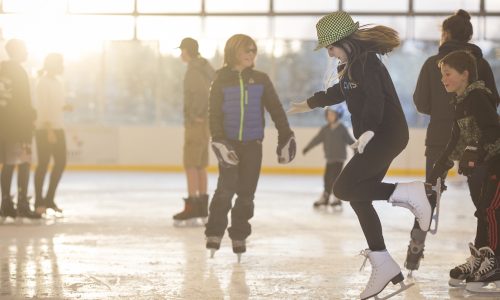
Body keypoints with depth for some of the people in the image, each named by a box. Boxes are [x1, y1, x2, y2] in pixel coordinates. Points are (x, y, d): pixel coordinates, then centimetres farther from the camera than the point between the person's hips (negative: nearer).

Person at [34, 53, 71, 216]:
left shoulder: (58, 82, 14)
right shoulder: (44, 82, -11)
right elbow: (43, 108, -17)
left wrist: (65, 107, 1)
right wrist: (49, 130, -22)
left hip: (58, 128, 8)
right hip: (45, 129, -8)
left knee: (61, 163, 7)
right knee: (43, 163, -5)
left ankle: (49, 199, 17)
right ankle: (39, 201, 3)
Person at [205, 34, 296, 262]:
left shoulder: (260, 80, 4)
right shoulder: (222, 80, 0)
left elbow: (275, 109, 7)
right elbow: (214, 113, -4)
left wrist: (286, 136, 2)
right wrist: (218, 140, -16)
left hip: (252, 143, 2)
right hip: (229, 141, -2)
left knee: (246, 192, 1)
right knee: (226, 188, -12)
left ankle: (239, 236, 13)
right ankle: (214, 233, -2)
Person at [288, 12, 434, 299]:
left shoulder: (365, 61, -13)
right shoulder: (352, 64, 17)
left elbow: (374, 97, -28)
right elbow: (340, 91, 35)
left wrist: (369, 130, -42)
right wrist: (310, 104, 48)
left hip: (386, 134, -10)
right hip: (378, 136, 10)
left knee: (344, 188, -16)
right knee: (358, 198, 7)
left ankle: (410, 192, -15)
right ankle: (383, 265, 9)